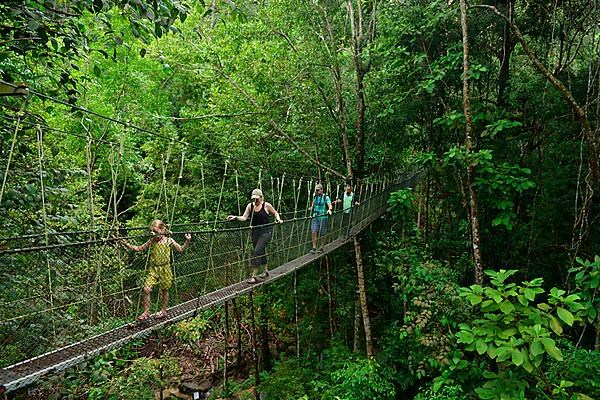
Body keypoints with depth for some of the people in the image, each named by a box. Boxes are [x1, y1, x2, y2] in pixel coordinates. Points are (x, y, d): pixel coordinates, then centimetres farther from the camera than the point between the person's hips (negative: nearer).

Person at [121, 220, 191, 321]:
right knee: (146, 289, -6)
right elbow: (138, 248, 7)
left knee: (164, 290, 10)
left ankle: (164, 311, 29)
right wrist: (127, 244, -5)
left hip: (164, 268, -2)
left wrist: (187, 241, -18)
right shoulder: (152, 241, 0)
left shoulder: (169, 240, -7)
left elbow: (181, 249, -3)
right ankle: (146, 312, 9)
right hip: (153, 268, 2)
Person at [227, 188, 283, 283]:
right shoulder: (250, 206, 3)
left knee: (257, 251, -14)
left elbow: (275, 213, 9)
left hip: (266, 231, -5)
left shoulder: (266, 205, -6)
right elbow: (244, 217, -4)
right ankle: (266, 271, 36)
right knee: (261, 252, 15)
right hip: (255, 232, 5)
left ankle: (253, 276, -10)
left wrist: (278, 219, -9)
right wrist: (236, 217, -20)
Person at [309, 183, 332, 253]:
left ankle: (321, 247, 19)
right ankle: (314, 248, 1)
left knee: (323, 234, 5)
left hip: (323, 217, -4)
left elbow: (329, 205, -23)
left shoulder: (326, 197, -8)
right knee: (314, 232, -5)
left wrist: (329, 210, -41)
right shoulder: (315, 197, 9)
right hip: (315, 217, 4)